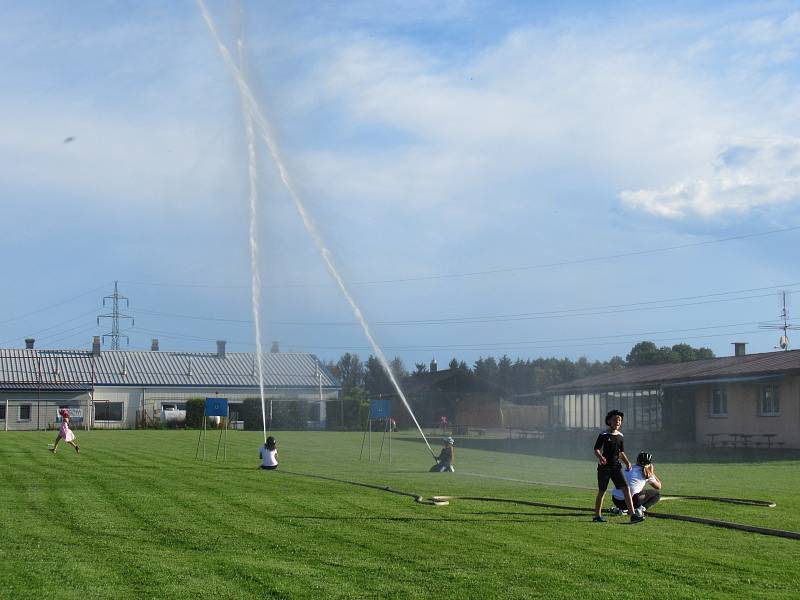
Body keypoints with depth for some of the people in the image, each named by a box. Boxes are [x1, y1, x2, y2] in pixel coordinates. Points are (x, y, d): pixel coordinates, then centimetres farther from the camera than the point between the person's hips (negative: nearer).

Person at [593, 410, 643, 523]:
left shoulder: (620, 436, 9)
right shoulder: (604, 435, -7)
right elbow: (596, 449, -11)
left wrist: (627, 462, 3)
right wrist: (600, 457, -32)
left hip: (616, 466, 5)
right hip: (604, 466, -5)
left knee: (626, 488, -7)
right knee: (602, 491, 4)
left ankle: (633, 515, -9)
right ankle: (597, 516, 18)